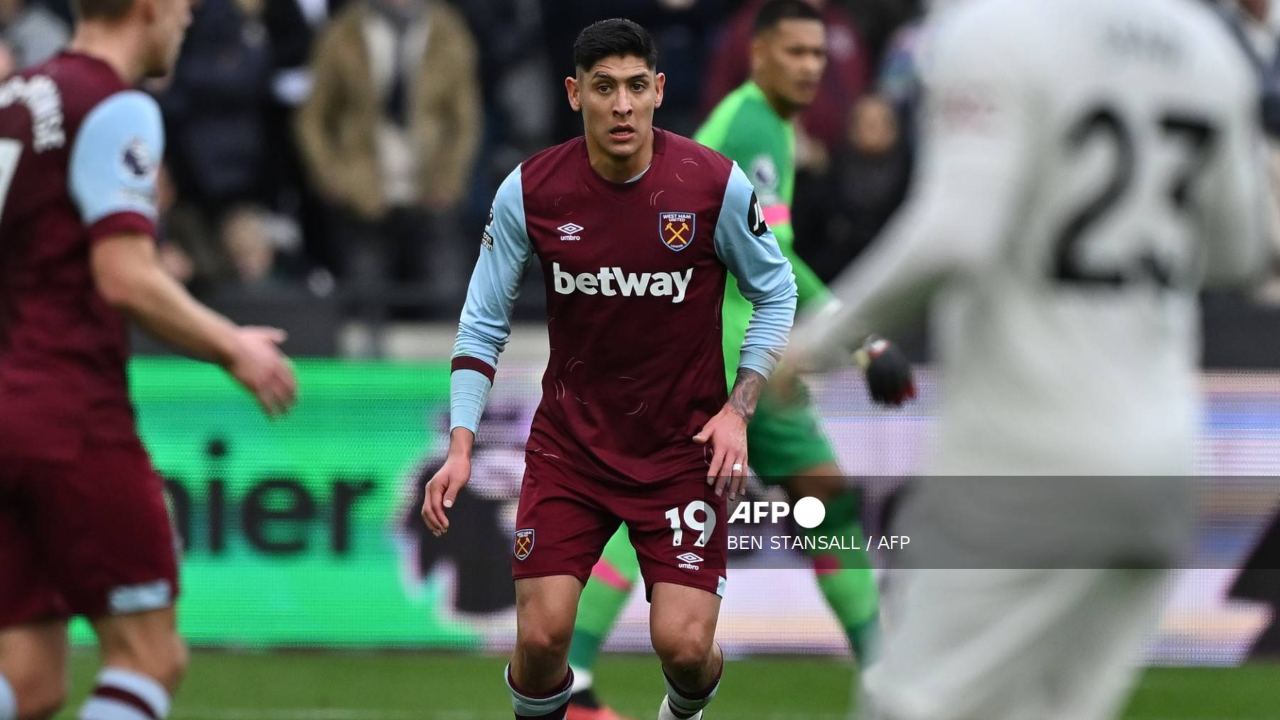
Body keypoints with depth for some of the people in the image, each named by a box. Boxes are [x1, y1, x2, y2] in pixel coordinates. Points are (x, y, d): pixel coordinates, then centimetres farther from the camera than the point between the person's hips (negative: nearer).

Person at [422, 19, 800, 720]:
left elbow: (776, 293, 3)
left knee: (684, 644, -11)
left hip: (683, 445, -1)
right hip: (569, 443, 1)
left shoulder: (714, 183, -13)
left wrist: (737, 410, -8)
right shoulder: (530, 191, -10)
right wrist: (460, 445, -11)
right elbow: (483, 323, -1)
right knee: (540, 637, -12)